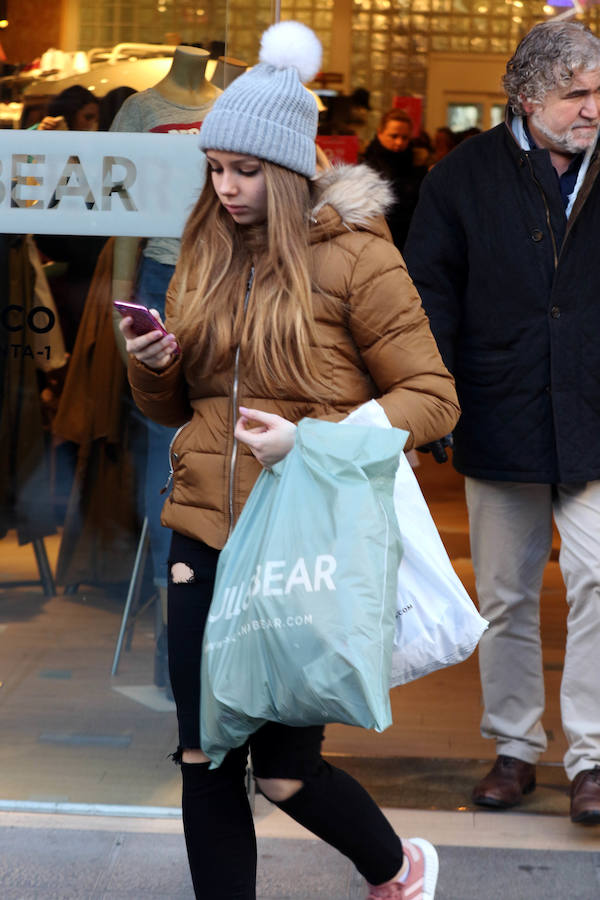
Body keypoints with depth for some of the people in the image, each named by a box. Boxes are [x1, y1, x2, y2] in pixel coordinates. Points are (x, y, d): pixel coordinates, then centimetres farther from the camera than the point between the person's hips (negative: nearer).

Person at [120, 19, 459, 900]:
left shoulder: (354, 256, -7)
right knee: (205, 763, 4)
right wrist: (151, 364, -5)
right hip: (207, 532, 5)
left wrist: (315, 442, -21)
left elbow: (434, 397, -8)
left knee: (284, 772, 3)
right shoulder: (207, 255, 10)